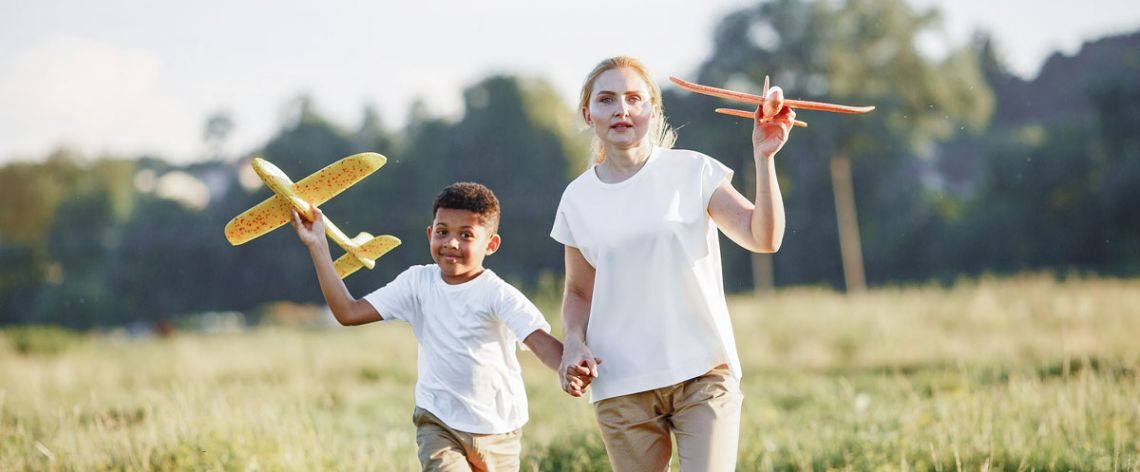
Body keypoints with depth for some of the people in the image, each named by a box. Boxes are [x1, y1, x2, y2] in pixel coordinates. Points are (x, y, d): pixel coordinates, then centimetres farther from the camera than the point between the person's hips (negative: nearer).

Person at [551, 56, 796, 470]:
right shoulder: (578, 199, 6)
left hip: (703, 374, -2)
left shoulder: (692, 172, -2)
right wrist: (574, 343, -3)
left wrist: (764, 158, -21)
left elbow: (762, 238, -12)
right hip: (620, 386, 2)